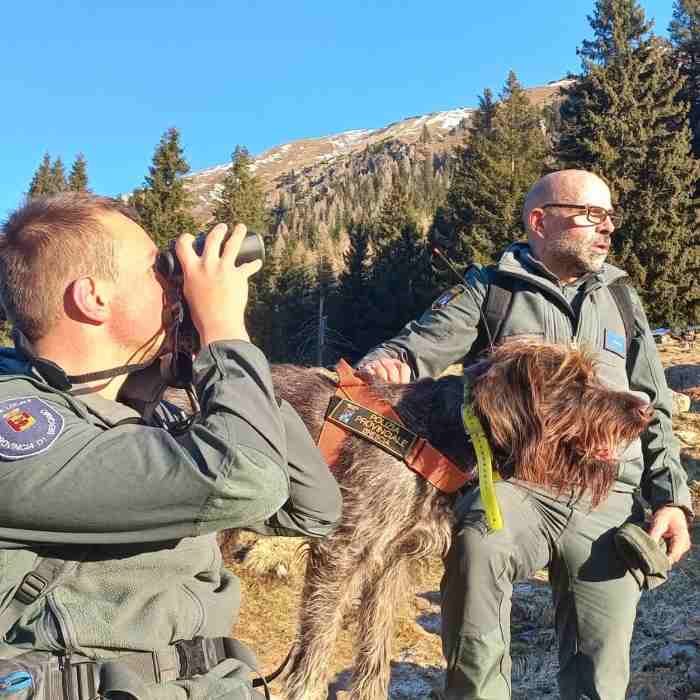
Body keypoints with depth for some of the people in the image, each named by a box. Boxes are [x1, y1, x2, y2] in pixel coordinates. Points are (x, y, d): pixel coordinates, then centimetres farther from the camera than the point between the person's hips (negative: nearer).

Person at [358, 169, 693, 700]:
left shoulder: (621, 300, 18)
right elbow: (424, 344, -3)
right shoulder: (489, 290, 7)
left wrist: (671, 497, 8)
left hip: (609, 501, 4)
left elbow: (653, 409, 18)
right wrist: (387, 362, -27)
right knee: (478, 548, -37)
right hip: (514, 484, -3)